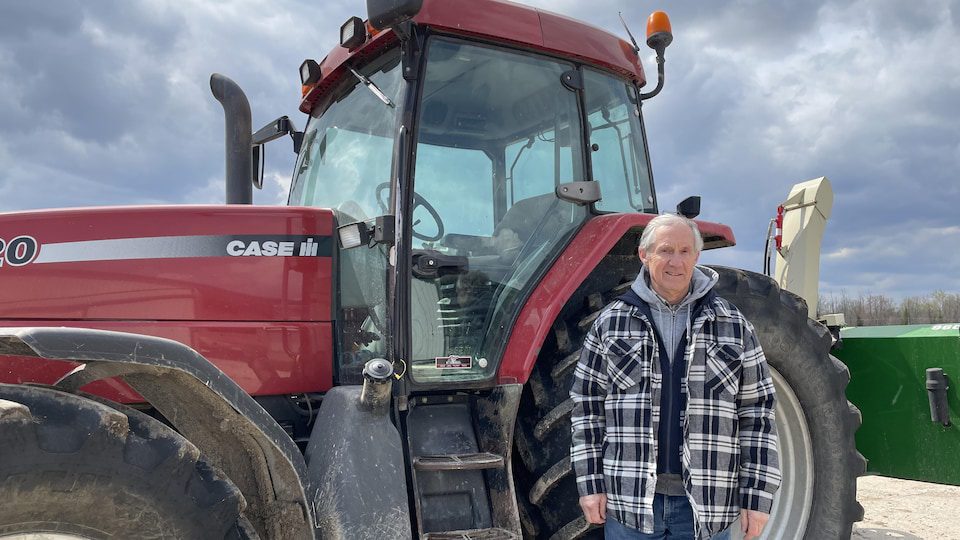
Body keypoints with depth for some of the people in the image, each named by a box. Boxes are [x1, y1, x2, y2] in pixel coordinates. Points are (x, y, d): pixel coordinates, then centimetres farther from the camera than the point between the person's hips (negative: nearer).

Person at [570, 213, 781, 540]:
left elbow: (756, 412, 3)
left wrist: (757, 496, -1)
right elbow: (588, 406, 3)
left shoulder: (733, 326, 2)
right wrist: (590, 483, -1)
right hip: (628, 501, 0)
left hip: (707, 505, 1)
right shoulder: (609, 323, 1)